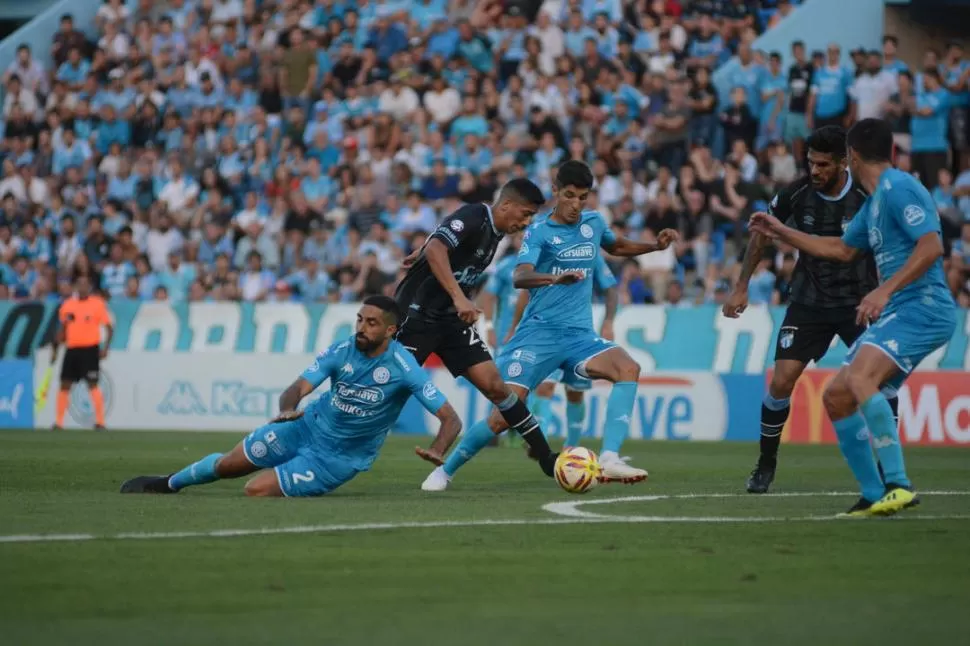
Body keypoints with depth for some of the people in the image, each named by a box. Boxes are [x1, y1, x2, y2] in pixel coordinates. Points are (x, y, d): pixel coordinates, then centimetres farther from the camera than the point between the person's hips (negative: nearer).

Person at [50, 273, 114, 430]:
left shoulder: (98, 304, -4)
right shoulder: (67, 305, 8)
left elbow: (109, 328, -3)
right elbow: (63, 330, 18)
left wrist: (105, 347, -14)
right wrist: (55, 350, 15)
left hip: (90, 349, -4)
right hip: (72, 349, 4)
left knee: (93, 384, -10)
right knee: (65, 385, 5)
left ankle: (100, 421, -6)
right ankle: (58, 422, 13)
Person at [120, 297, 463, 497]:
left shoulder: (404, 369, -26)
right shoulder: (341, 351, -16)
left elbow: (450, 418, -26)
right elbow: (298, 387, -23)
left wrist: (437, 451, -47)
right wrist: (287, 408, -47)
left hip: (338, 458, -3)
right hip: (309, 425, 3)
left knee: (256, 490, -16)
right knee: (227, 465, 12)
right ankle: (167, 484, 41)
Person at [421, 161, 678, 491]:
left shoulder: (594, 222, 10)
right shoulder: (539, 232, -6)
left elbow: (617, 246, 34)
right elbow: (519, 277, -24)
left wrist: (654, 245, 17)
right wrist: (555, 278, -43)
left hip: (579, 334, 4)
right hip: (539, 332, -4)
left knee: (628, 368, -25)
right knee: (505, 415, -12)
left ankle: (609, 460, -29)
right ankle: (445, 470, 10)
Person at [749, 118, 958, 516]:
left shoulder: (898, 189, -10)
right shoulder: (874, 202, 21)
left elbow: (932, 245, -22)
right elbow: (843, 249, 36)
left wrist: (885, 290, -29)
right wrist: (781, 233, 39)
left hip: (923, 307, -10)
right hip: (896, 314, 10)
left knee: (859, 378, -31)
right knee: (836, 398, 7)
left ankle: (898, 485, -34)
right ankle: (874, 496, 11)